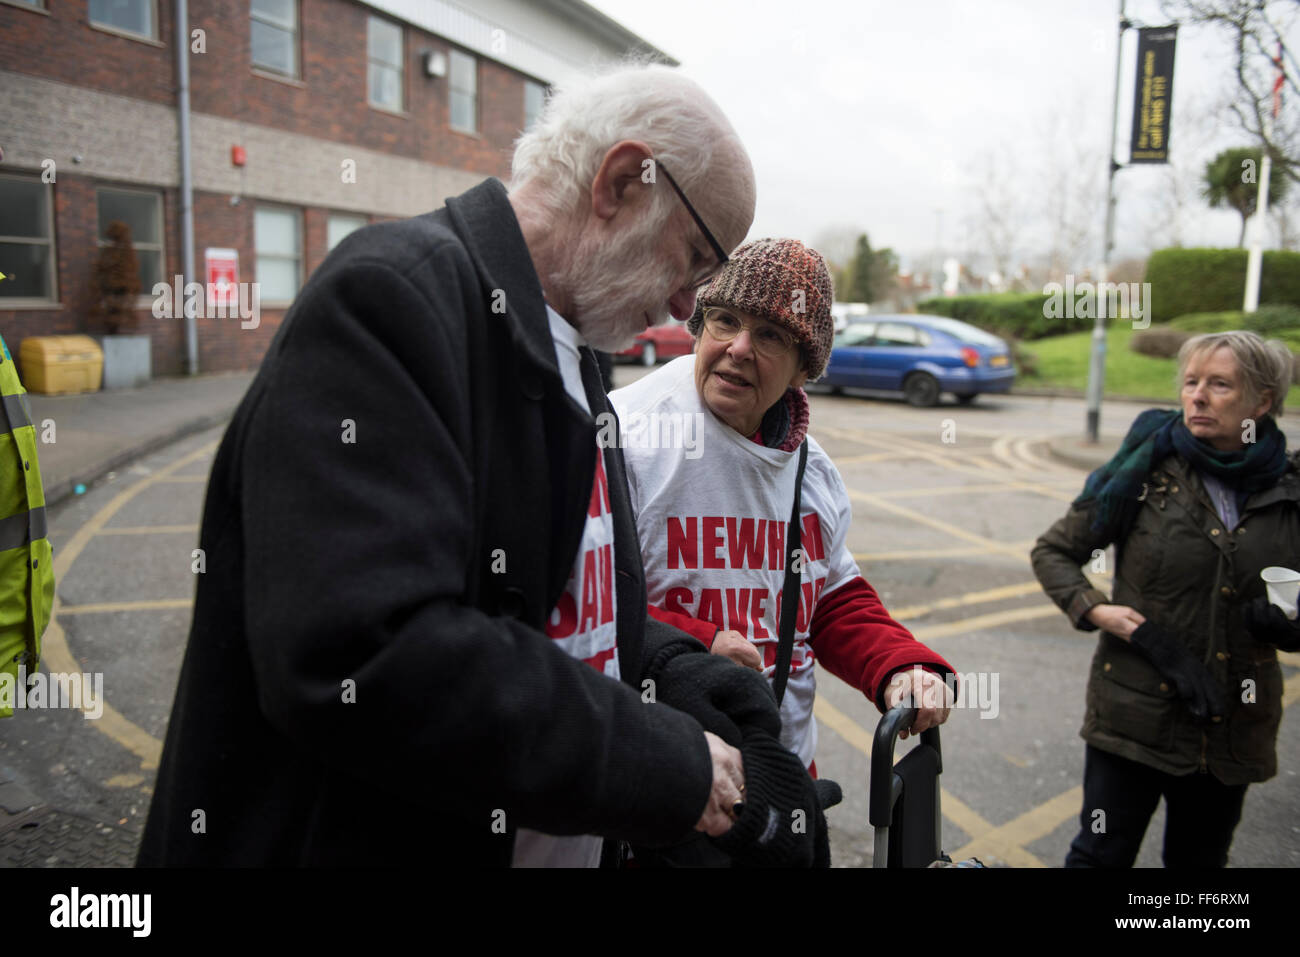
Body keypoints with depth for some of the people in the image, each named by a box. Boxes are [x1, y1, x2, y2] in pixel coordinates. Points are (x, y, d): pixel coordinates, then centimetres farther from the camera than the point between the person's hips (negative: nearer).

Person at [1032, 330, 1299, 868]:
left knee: (1200, 859, 20)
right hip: (1136, 712, -3)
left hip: (1234, 723, 4)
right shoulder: (1145, 473, -9)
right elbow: (1053, 551, 0)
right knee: (1101, 855, 4)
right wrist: (1093, 609, -17)